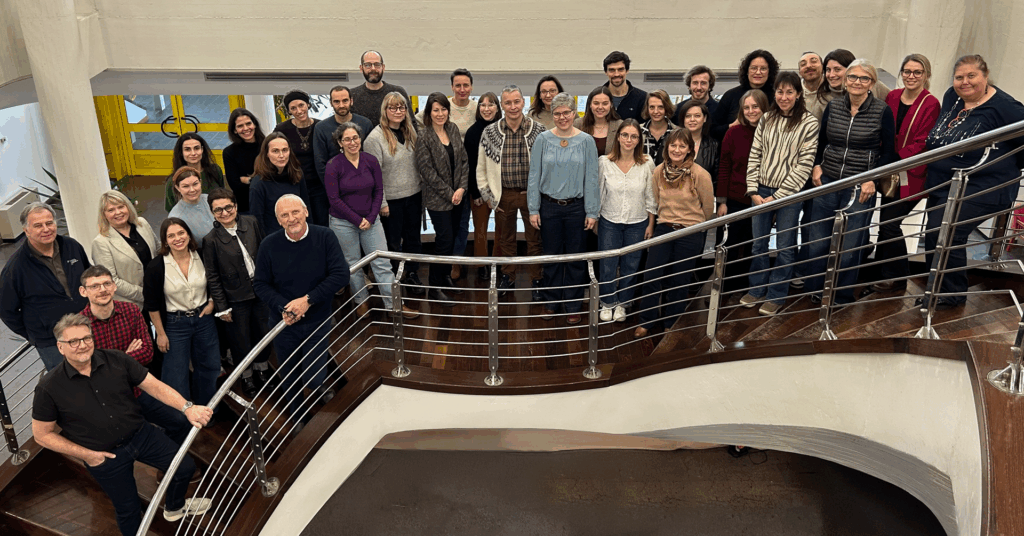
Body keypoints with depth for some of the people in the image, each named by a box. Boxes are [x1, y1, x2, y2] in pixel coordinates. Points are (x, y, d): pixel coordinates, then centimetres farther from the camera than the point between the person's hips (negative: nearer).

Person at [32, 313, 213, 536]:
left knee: (185, 468, 10)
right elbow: (42, 434, -8)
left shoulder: (116, 360, -13)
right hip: (103, 456, -3)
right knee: (129, 509, 11)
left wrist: (187, 407, -24)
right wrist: (86, 455, -13)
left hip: (141, 434, 3)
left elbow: (153, 384, -10)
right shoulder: (49, 388, -18)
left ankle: (174, 508, 43)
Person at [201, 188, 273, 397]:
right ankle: (246, 376, 36)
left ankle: (262, 368, 44)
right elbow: (212, 277, -10)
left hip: (261, 290, 3)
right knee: (240, 339, 12)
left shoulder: (251, 223, -8)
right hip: (236, 299, -3)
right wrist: (222, 307, -9)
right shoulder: (211, 240, -17)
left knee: (263, 331, 18)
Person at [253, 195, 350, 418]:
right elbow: (260, 284, -3)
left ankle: (318, 385, 40)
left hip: (317, 321, -1)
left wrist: (308, 300, -22)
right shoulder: (269, 245, -11)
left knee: (313, 378, -1)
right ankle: (297, 419, 47)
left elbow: (341, 274, -17)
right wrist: (283, 307, -20)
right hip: (284, 324, 2)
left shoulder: (325, 237, -14)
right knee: (290, 379, 18)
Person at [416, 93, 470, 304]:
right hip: (438, 199, -5)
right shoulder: (424, 136, -12)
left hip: (458, 197, 6)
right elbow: (427, 170, -14)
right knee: (445, 240, -4)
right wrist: (449, 193, -13)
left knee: (451, 239, 13)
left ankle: (446, 276, 32)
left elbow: (464, 160, 6)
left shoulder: (453, 129, 5)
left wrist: (462, 188, -7)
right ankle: (435, 288, 8)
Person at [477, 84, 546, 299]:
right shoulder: (490, 132, -3)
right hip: (503, 195, 2)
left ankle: (537, 280, 23)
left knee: (534, 239, 8)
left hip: (531, 193, -1)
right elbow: (481, 168, 5)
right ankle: (508, 277, 32)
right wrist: (488, 195, 2)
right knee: (506, 239, 15)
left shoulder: (538, 130, -7)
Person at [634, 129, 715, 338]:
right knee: (650, 276, -2)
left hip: (690, 233, -3)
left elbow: (708, 207, 1)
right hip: (663, 229, 3)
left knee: (679, 281, 8)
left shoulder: (700, 174, -13)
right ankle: (646, 321, 18)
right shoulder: (659, 171, -1)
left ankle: (671, 324, 28)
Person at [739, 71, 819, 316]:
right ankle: (757, 288, 28)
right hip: (761, 193, 4)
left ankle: (776, 296, 18)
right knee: (758, 244, 11)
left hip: (788, 195, -4)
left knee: (784, 247, 5)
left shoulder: (809, 123, -6)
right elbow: (754, 156, 7)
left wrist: (776, 196, -12)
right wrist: (753, 191, -3)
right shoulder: (766, 119, 6)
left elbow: (804, 166, -9)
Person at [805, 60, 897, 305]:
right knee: (817, 243, 5)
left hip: (861, 188, -3)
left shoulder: (882, 111, -4)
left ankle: (842, 297, 19)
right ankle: (815, 291, 22)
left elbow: (888, 152, 1)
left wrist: (872, 179, -9)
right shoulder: (833, 106, 4)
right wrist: (817, 166, 1)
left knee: (850, 246, 2)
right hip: (827, 183, 3)